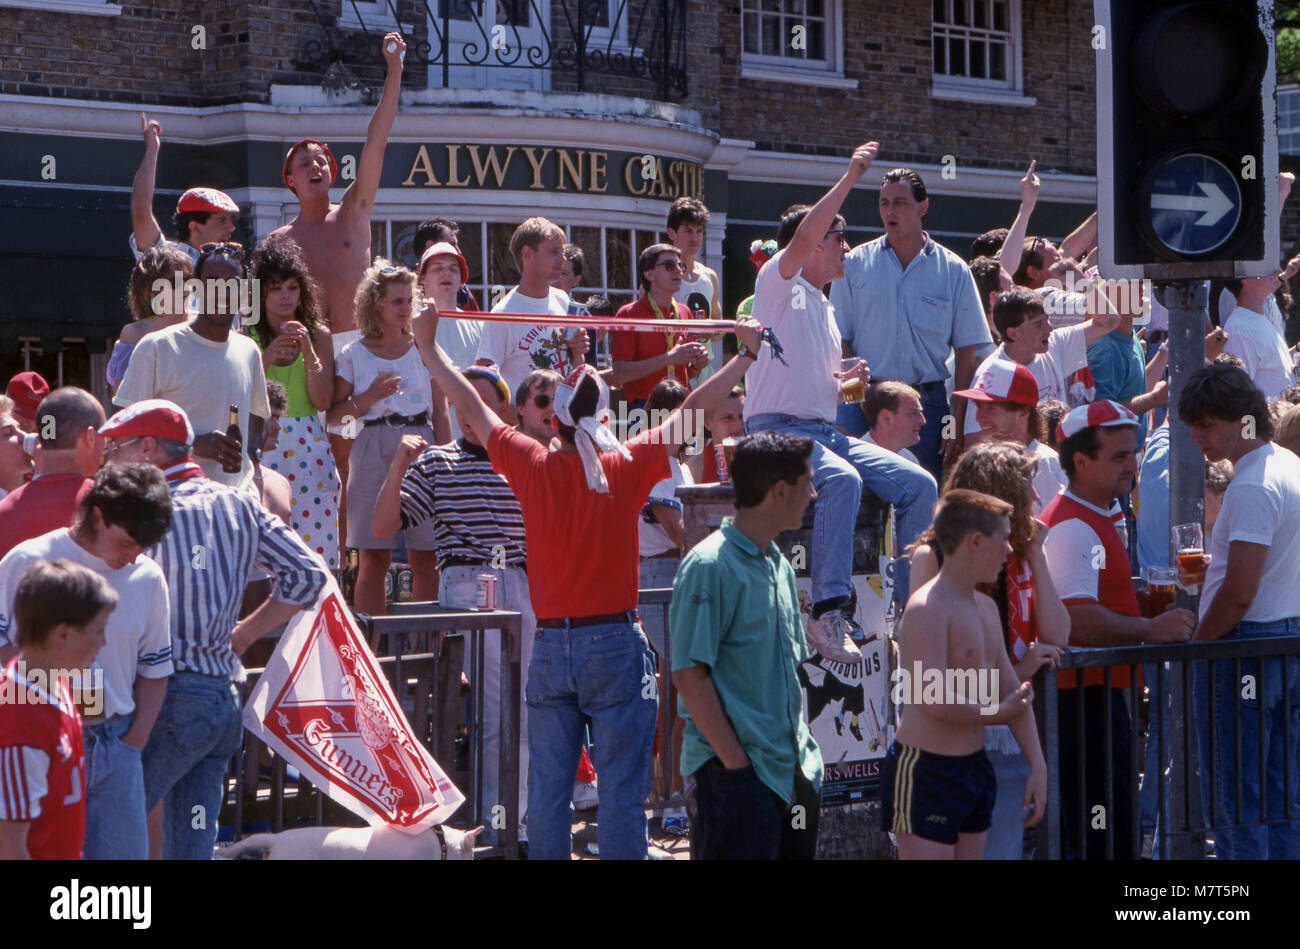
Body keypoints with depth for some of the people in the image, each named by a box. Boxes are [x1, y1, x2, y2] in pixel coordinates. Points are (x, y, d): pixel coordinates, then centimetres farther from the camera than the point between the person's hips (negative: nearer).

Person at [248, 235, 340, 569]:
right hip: (260, 444, -1)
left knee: (314, 530, -6)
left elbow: (323, 401, 2)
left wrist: (307, 350, -8)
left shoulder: (318, 335, 10)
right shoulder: (246, 336, 6)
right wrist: (267, 357, -12)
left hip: (308, 445, 1)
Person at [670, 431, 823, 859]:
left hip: (794, 771, 8)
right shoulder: (709, 566, -13)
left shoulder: (779, 565, 14)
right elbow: (689, 675, -16)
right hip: (735, 775, -8)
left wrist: (799, 750, 13)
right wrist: (736, 762, -18)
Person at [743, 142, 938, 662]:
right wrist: (850, 178, -17)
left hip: (827, 431, 8)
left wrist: (847, 379, 9)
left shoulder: (826, 309, 26)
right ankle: (830, 614, -39)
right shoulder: (779, 284, 2)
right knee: (842, 479, -37)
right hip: (777, 429, -8)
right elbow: (803, 235, -19)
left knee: (918, 483, -8)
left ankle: (917, 608, -4)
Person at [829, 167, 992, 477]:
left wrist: (958, 421, -2)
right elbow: (839, 341, 5)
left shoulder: (953, 270, 6)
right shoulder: (855, 263, 6)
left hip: (928, 403, 1)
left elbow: (967, 351, 5)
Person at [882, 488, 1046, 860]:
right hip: (925, 772, -9)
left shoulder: (985, 607, 13)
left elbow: (1014, 692, 17)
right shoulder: (927, 608, -17)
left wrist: (1037, 765, 10)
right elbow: (936, 701, -26)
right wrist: (999, 712, -9)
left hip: (975, 769, 9)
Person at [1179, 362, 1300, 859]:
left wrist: (1195, 646, -9)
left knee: (1235, 801, -4)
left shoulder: (1252, 487, -18)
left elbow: (1238, 594, -22)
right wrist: (1211, 568, 14)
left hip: (1243, 646, -10)